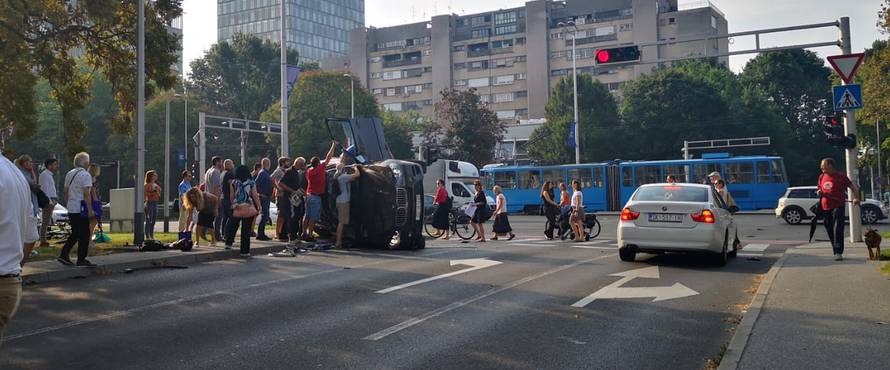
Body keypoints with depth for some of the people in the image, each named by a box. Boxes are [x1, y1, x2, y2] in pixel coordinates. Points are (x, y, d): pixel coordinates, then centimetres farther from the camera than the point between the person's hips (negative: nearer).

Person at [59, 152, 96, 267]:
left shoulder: (69, 174, 14)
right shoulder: (85, 175, -11)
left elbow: (65, 191, 18)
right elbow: (86, 194, -17)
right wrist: (90, 210, -17)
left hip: (71, 209, 8)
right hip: (81, 209, -8)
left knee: (75, 234, 17)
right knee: (84, 234, 0)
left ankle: (64, 255, 10)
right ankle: (81, 259, 1)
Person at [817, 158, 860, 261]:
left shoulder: (841, 176, -3)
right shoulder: (822, 177, 13)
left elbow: (853, 187, 0)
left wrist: (856, 198, -16)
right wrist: (819, 192, 2)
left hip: (838, 207, -6)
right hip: (825, 207, 6)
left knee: (838, 229, -14)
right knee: (830, 231, 10)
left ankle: (839, 253, -16)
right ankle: (836, 252, 22)